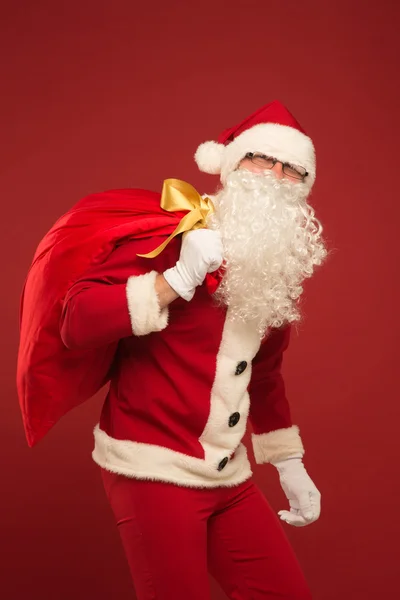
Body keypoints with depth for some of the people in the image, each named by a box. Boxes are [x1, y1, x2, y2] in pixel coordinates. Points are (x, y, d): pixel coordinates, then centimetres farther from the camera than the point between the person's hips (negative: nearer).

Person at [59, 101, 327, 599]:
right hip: (153, 469, -6)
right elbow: (76, 325, -18)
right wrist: (178, 280, -25)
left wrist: (289, 465, 25)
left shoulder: (281, 272, 10)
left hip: (229, 478, 7)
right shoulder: (175, 234, -10)